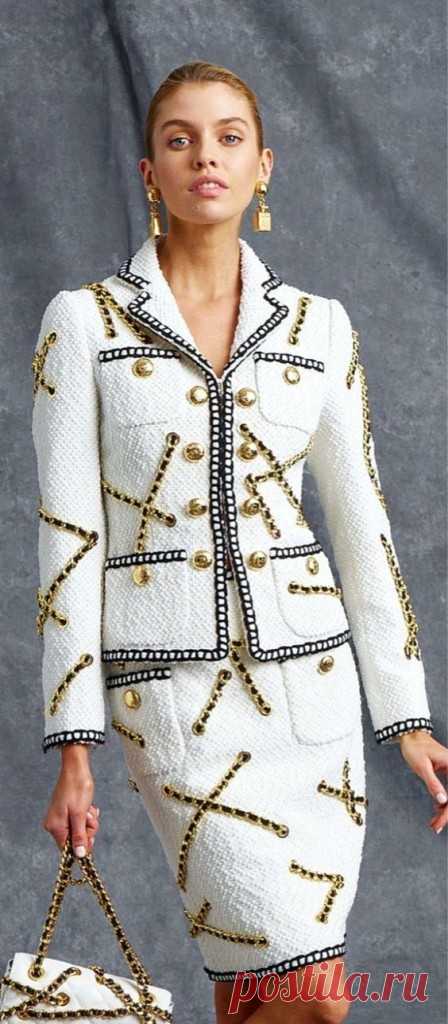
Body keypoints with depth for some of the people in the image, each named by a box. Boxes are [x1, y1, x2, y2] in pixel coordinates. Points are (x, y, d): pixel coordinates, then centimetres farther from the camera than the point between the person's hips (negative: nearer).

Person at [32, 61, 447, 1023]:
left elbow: (360, 521, 9)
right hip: (173, 688, -3)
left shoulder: (320, 329, 6)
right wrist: (73, 750, -8)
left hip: (307, 674, 3)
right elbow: (69, 536, -5)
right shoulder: (82, 322, -3)